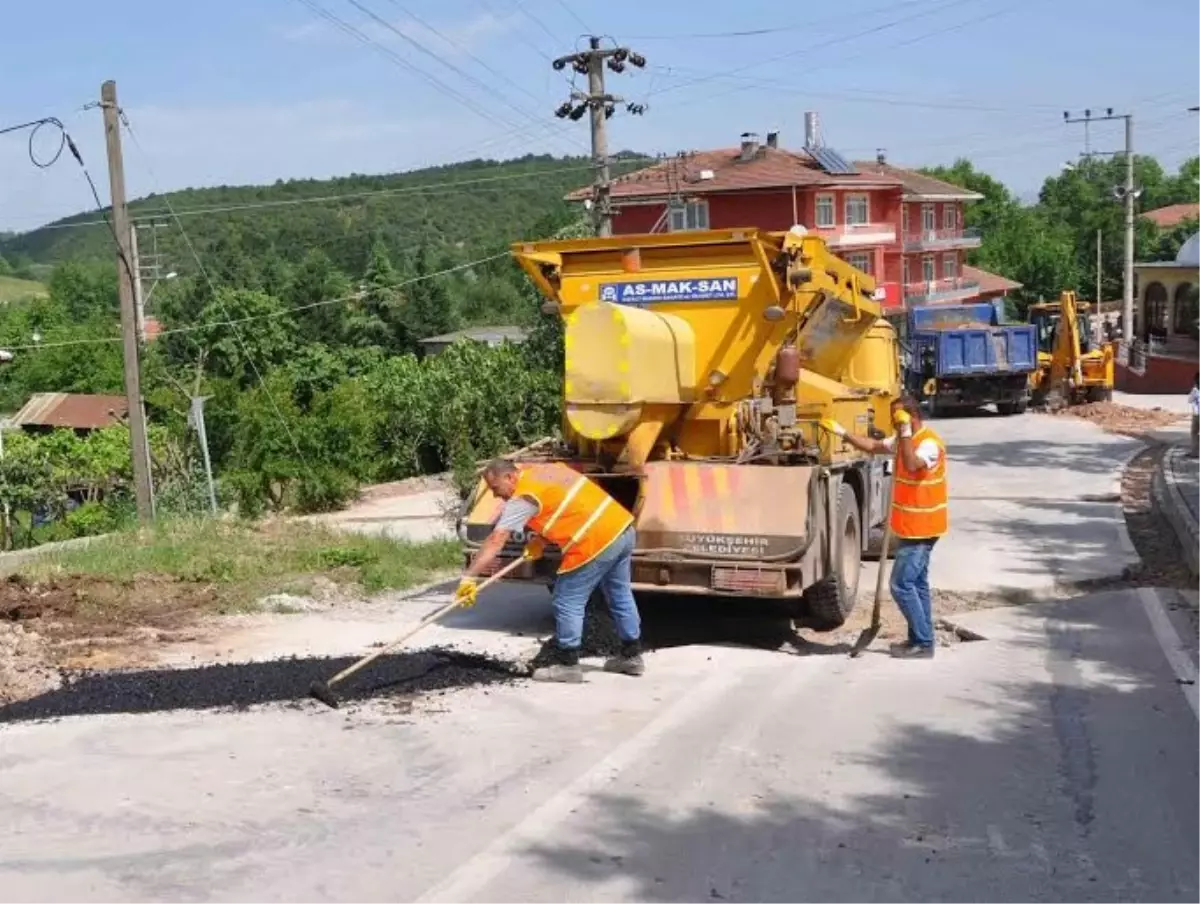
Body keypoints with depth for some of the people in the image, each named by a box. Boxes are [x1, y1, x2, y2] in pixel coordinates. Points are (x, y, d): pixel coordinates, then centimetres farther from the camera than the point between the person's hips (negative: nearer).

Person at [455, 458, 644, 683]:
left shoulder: (523, 498, -8)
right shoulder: (544, 470, 17)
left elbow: (495, 541, -13)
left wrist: (469, 578, -13)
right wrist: (540, 541, 16)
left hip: (597, 543, -10)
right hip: (623, 528, 10)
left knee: (568, 604, 2)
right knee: (620, 595, 21)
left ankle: (567, 664, 10)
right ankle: (632, 655, 32)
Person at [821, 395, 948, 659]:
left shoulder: (929, 443, -21)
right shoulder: (904, 439, 9)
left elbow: (911, 466, -39)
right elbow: (874, 446, 21)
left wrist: (905, 432, -35)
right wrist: (843, 433, 13)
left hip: (920, 528, -10)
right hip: (910, 526, 10)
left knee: (902, 585, -9)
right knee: (916, 583, 14)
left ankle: (923, 644, -2)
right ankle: (920, 640, 21)